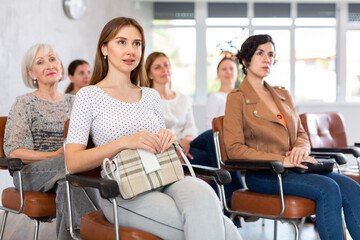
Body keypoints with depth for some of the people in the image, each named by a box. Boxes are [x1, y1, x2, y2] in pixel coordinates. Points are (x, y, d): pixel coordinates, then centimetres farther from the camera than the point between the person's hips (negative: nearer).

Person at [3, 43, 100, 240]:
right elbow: (12, 151, -3)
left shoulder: (72, 102, 18)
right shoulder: (25, 103, 6)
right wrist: (54, 155, -15)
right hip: (30, 172, -3)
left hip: (64, 173, 3)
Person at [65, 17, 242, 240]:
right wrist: (124, 142, -19)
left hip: (164, 180, 5)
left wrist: (168, 138, 1)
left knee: (202, 193, -34)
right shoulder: (89, 95, 3)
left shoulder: (151, 96, 19)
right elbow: (72, 162, -6)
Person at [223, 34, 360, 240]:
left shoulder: (283, 95, 20)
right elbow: (235, 149, -7)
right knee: (328, 189, -28)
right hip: (262, 174, -6)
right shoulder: (237, 98, 0)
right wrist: (281, 160, -15)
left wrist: (301, 148, -4)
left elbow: (301, 133, 22)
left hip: (293, 168, 6)